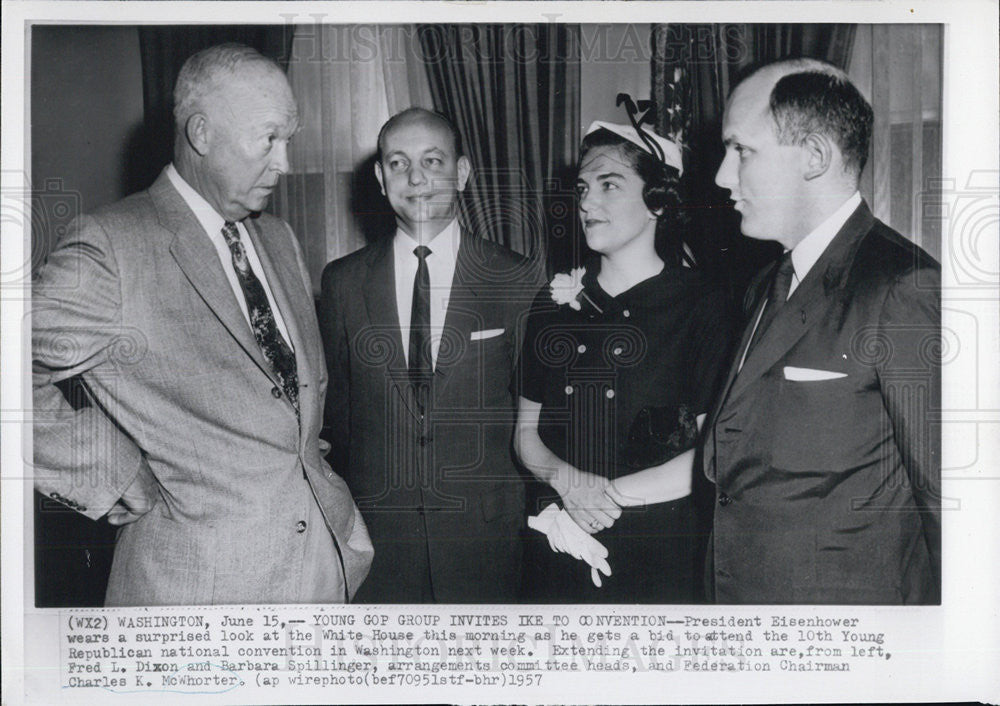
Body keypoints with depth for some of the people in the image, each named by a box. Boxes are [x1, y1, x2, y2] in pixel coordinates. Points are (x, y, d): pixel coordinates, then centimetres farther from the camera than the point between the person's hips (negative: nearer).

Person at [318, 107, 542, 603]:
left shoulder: (514, 279, -1)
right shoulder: (342, 282, 4)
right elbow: (334, 409, 9)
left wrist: (537, 511, 0)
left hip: (485, 531, -1)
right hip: (376, 533, 1)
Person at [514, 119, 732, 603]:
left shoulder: (702, 306, -6)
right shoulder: (554, 304, 7)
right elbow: (526, 429, 10)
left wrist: (609, 493, -14)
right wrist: (567, 481, -9)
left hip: (661, 560, -3)